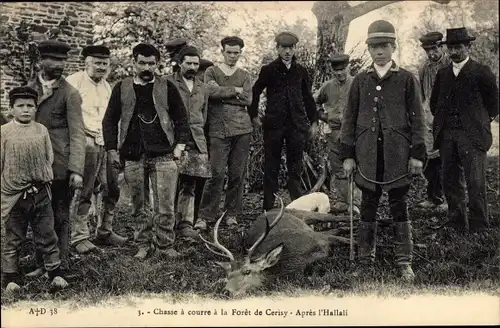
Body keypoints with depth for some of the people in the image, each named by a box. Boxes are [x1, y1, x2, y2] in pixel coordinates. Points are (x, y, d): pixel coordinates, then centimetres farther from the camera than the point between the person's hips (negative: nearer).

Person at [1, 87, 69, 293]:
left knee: (47, 237, 9)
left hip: (41, 193, 2)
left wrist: (46, 177, 1)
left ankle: (55, 272, 19)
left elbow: (49, 158, 11)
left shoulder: (42, 131, 4)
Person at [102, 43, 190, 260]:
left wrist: (180, 145, -2)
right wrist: (112, 150, 2)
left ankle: (165, 245, 11)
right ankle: (143, 245, 21)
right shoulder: (121, 88, 8)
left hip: (163, 155, -1)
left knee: (165, 207, -2)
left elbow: (181, 119, 9)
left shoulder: (167, 88, 7)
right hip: (132, 156, 1)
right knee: (138, 206, 9)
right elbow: (109, 121, 10)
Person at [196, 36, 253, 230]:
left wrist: (223, 95, -4)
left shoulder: (245, 76, 16)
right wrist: (235, 90, -4)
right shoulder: (212, 72, 10)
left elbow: (248, 99, 0)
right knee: (217, 173, -9)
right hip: (218, 130, -3)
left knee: (237, 173, 3)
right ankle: (206, 216, -1)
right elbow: (212, 91, -11)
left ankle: (232, 214, 13)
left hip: (242, 129, 3)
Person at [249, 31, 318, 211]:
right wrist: (254, 115, 4)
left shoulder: (301, 71, 9)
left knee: (295, 167, 5)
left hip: (297, 124, 2)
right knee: (271, 167, 3)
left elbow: (308, 97, 14)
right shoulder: (268, 70, 3)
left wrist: (314, 121, 11)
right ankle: (268, 207, 9)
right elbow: (255, 92, 9)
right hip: (274, 124, -2)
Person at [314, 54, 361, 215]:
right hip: (334, 132, 5)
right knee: (337, 168, 8)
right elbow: (316, 102, 27)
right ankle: (342, 201, 16)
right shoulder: (328, 86, 10)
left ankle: (355, 201, -6)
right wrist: (323, 115, 14)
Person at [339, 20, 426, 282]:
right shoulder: (360, 81, 7)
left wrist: (417, 154, -4)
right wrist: (347, 155, 3)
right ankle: (365, 262, 17)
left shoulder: (407, 79, 3)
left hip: (398, 157, -1)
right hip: (368, 157, 2)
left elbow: (417, 119, 2)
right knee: (368, 209, 8)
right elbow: (349, 119, 8)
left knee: (399, 209, 5)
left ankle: (404, 263, 14)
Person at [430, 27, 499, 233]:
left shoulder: (481, 72, -2)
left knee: (476, 182, -8)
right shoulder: (442, 74, 13)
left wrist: (483, 121, 10)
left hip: (472, 135, -5)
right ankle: (457, 224, 18)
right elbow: (434, 102, 23)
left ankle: (479, 226, 1)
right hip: (446, 135, 5)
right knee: (450, 182, 7)